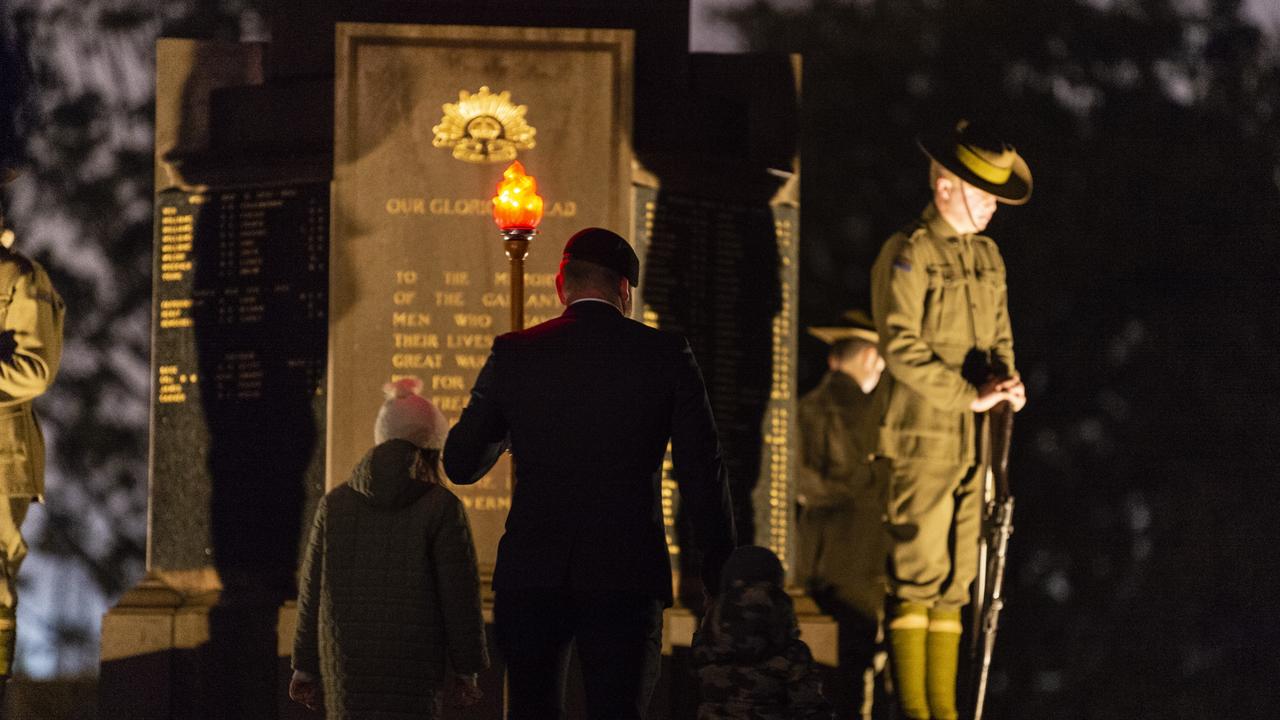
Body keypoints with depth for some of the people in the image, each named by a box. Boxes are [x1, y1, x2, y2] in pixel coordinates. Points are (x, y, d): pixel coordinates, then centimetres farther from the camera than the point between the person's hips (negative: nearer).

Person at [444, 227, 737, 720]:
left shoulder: (513, 355, 3)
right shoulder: (666, 355, -1)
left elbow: (461, 464, 10)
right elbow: (703, 474, -1)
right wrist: (719, 576, 6)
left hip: (529, 576, 1)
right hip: (627, 578, -1)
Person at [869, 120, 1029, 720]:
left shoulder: (986, 257, 15)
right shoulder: (906, 256, -8)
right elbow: (902, 349, -16)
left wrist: (1007, 383, 0)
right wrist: (970, 395, -19)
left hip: (972, 443, 7)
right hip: (921, 439, -7)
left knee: (954, 580, 8)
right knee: (918, 575, -8)